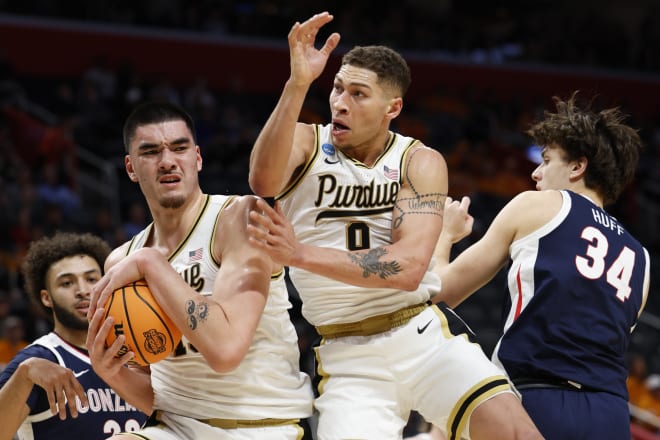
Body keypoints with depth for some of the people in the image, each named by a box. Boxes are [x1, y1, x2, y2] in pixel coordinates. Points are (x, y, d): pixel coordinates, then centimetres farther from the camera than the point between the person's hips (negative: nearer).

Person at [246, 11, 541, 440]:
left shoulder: (420, 162, 0)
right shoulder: (307, 143, 1)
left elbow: (409, 267, -16)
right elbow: (263, 181, -24)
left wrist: (300, 254, -25)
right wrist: (298, 85, -35)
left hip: (424, 335, 0)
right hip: (348, 358, 0)